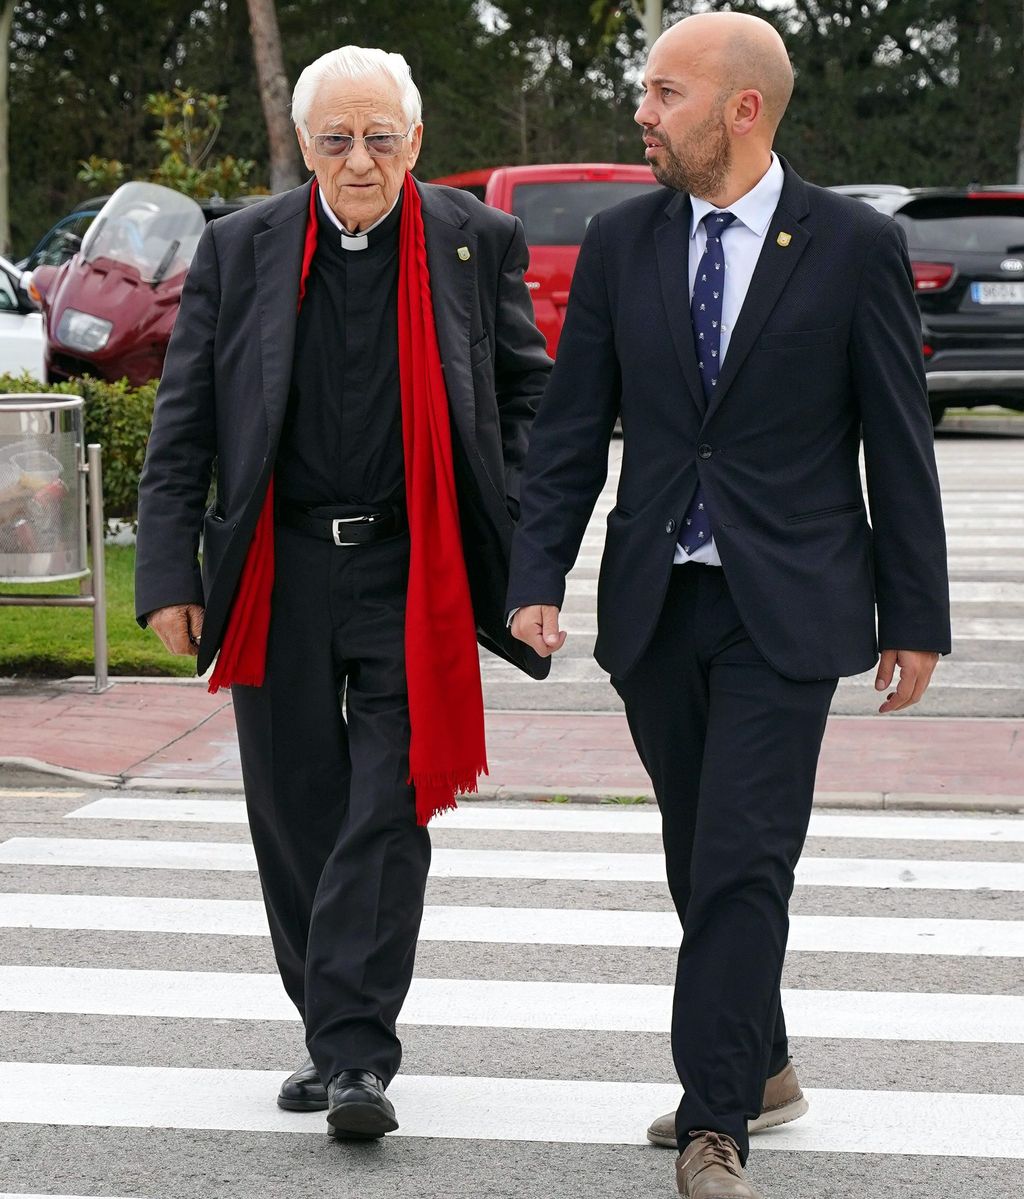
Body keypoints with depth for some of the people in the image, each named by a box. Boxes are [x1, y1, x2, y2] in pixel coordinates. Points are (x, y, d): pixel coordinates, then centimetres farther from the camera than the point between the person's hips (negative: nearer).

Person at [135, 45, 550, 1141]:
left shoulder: (479, 244, 2)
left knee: (387, 814, -7)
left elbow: (531, 399, 9)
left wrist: (525, 554, 0)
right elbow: (182, 425, 5)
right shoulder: (238, 250, 4)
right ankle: (333, 1038, 22)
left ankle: (357, 1058, -6)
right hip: (278, 577, 2)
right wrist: (169, 573, -2)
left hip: (412, 581, -2)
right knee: (297, 817, 8)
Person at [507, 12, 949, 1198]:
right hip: (655, 607, 4)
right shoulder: (620, 242, 5)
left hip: (784, 610, -4)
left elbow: (899, 443, -1)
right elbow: (570, 427, 6)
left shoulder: (854, 246, -4)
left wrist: (915, 615, 0)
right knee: (701, 862, 13)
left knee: (741, 866, -9)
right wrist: (535, 580, -3)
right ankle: (758, 1070, 30)